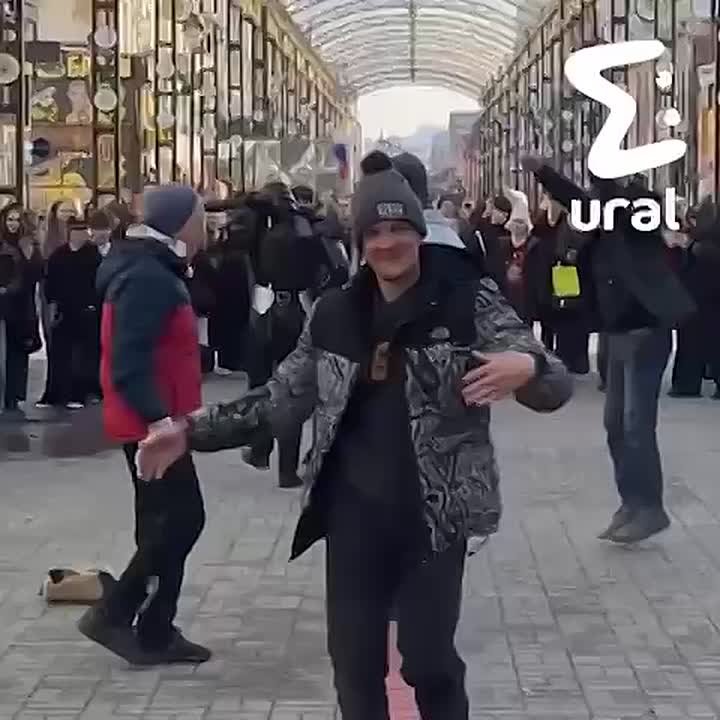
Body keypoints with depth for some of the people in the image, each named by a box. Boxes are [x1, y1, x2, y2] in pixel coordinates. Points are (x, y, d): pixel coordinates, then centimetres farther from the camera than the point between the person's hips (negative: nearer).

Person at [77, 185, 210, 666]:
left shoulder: (155, 271, 15)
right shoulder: (147, 279, -19)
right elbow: (130, 360, -27)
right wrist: (157, 418, -33)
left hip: (156, 421, 11)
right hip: (150, 424, -11)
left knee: (167, 522, 13)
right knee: (181, 520, -8)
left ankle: (155, 631, 18)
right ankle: (113, 615, 0)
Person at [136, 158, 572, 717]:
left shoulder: (469, 302, -6)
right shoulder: (335, 314, 5)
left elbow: (556, 386, -11)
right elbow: (283, 398, 14)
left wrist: (526, 367, -35)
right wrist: (192, 431, 6)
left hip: (433, 515, -3)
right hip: (355, 514, 4)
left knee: (429, 660, 0)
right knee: (353, 659, 9)